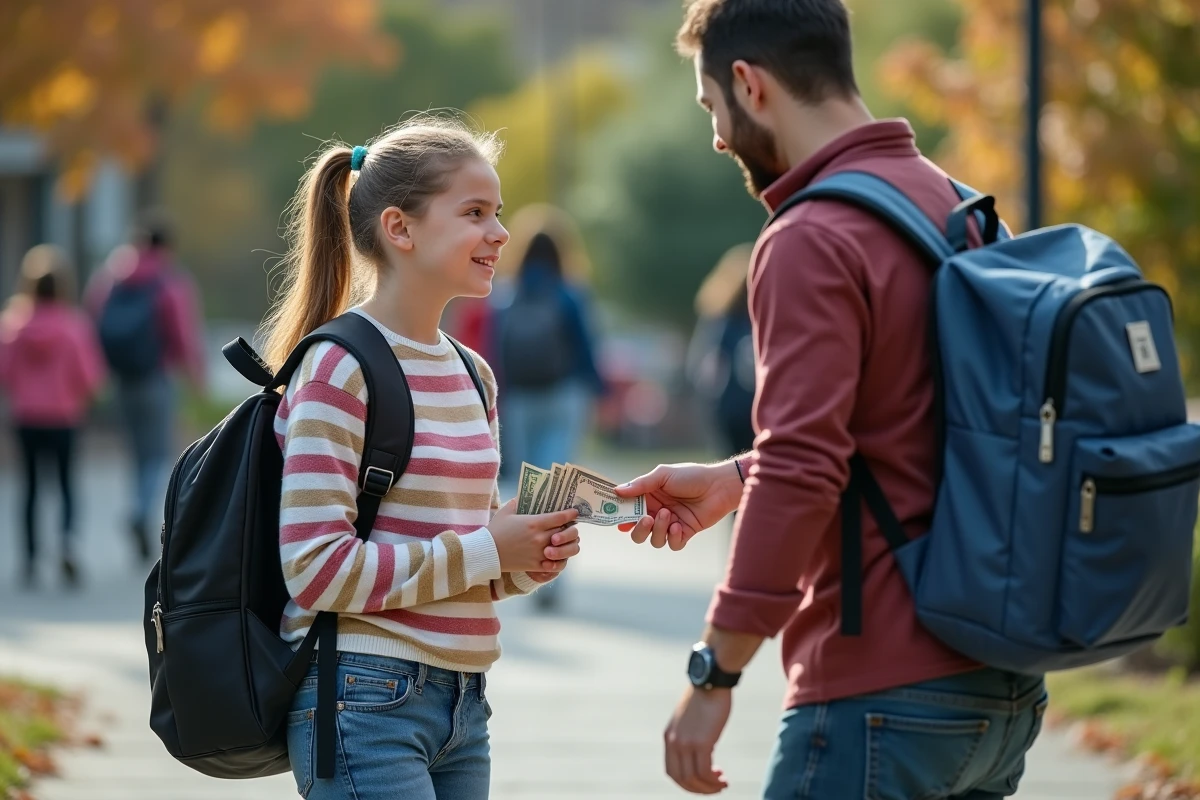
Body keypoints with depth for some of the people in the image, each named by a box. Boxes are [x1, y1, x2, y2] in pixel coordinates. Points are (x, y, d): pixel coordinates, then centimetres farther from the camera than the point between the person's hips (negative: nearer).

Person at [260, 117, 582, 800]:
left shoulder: (471, 376, 13)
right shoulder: (339, 368, -11)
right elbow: (317, 568, -17)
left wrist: (531, 555, 1)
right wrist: (484, 551, -15)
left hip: (462, 704, 8)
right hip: (366, 698, -8)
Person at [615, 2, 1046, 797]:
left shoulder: (812, 242, -15)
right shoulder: (955, 205, 13)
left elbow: (800, 477, -21)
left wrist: (714, 675, -16)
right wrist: (735, 478, 25)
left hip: (886, 694, -9)